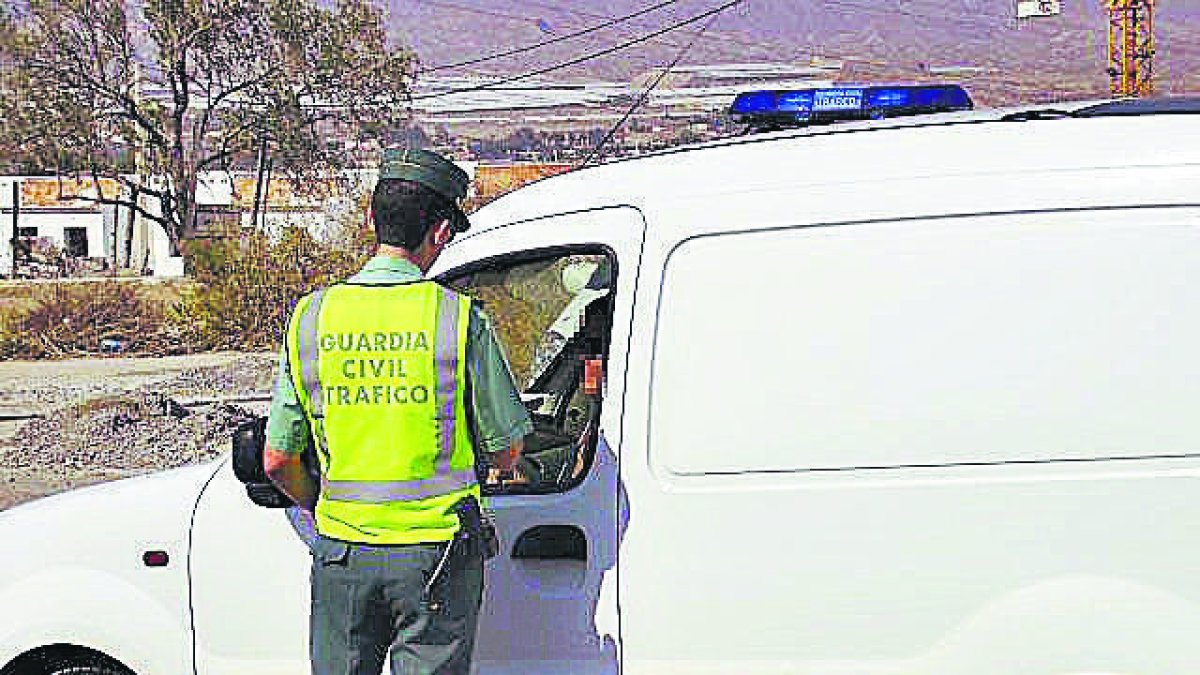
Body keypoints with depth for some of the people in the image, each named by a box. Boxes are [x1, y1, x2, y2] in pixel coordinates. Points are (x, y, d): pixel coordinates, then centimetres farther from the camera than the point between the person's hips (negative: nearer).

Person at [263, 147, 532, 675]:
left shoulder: (312, 316, 0)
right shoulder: (457, 316, -10)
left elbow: (277, 460, 3)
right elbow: (508, 447, -3)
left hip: (342, 552, 3)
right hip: (435, 552, -3)